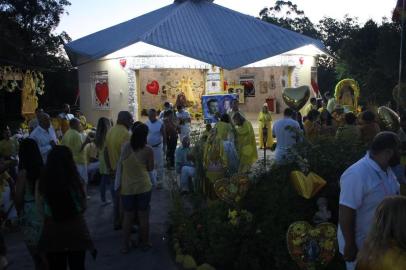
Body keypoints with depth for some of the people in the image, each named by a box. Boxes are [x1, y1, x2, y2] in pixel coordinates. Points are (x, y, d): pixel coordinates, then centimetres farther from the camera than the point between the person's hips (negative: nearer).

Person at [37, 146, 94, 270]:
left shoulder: (42, 182, -12)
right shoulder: (76, 179, -13)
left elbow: (41, 210, -1)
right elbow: (83, 206, -1)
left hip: (52, 231, 1)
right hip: (75, 229, -1)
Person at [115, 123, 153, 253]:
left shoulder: (125, 146, -6)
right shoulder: (148, 150, -9)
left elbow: (120, 165, 0)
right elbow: (150, 168, 1)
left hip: (126, 187, 2)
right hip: (143, 186, -2)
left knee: (128, 216, 14)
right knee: (143, 216, 11)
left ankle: (125, 245, 21)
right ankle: (144, 243, 24)